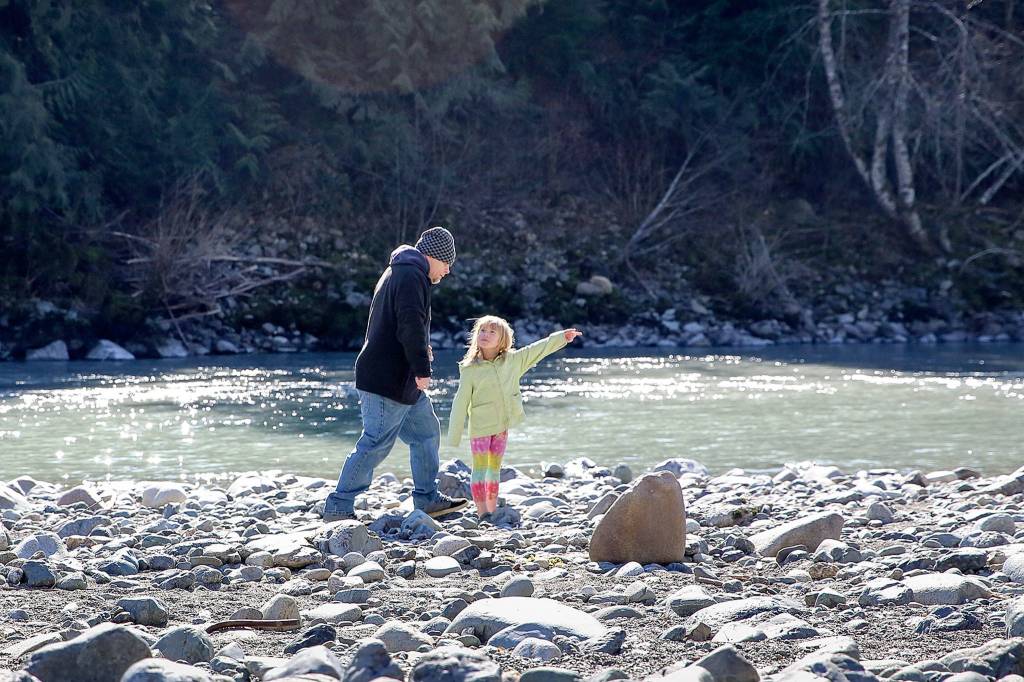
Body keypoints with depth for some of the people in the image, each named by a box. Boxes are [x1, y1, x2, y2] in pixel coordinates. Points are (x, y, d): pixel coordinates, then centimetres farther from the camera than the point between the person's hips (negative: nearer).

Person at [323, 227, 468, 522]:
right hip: (389, 380, -11)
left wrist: (419, 348, 19)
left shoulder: (397, 272, 20)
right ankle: (338, 507, -4)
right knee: (376, 443, -8)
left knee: (426, 431, 17)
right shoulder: (412, 276, -14)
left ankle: (427, 499, 24)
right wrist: (421, 368, -23)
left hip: (401, 379, 11)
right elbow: (411, 324, -24)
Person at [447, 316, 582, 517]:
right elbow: (461, 403, -7)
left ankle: (492, 510, 19)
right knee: (480, 468, -5)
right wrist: (454, 435, -7)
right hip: (480, 426, -4)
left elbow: (538, 350, 11)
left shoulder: (513, 361, 1)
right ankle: (482, 512, -8)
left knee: (495, 468, 12)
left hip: (502, 426, 5)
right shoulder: (470, 370, -9)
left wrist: (561, 337, 8)